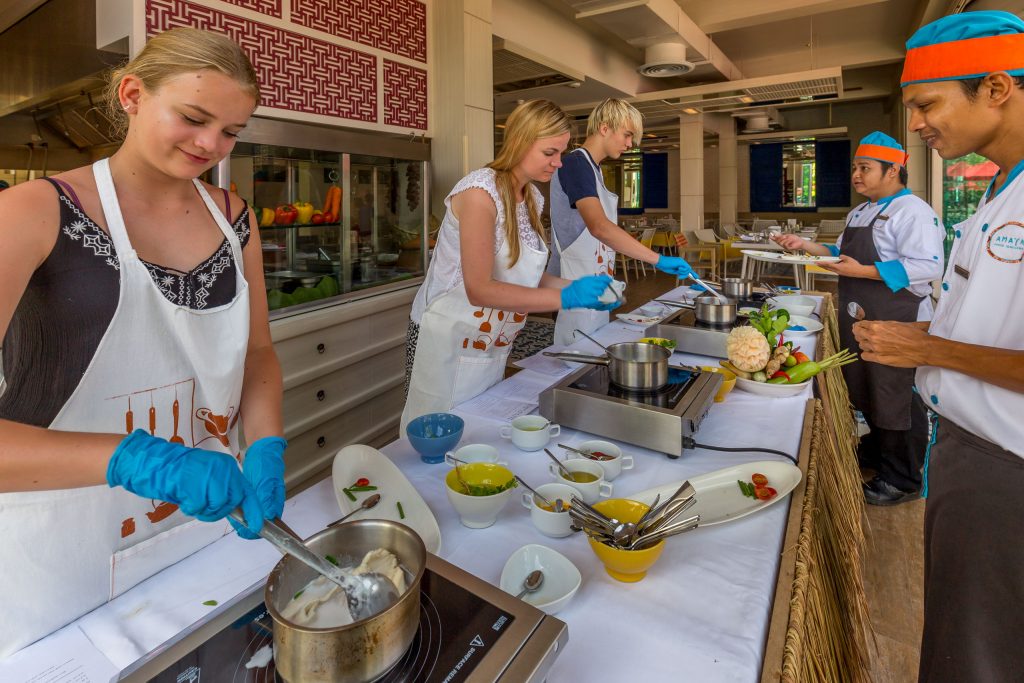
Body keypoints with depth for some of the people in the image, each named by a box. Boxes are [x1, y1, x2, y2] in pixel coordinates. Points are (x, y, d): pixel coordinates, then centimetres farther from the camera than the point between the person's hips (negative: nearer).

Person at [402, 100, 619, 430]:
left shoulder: (533, 198, 5)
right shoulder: (480, 190, -20)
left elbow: (524, 274, 8)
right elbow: (479, 289, -25)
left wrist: (578, 289, -8)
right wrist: (564, 298, -27)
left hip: (493, 347, 8)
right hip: (448, 343, -7)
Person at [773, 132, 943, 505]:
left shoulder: (912, 211, -15)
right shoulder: (859, 213, 15)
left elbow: (927, 267, -23)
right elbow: (843, 253, 24)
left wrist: (862, 272, -27)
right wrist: (805, 244, 9)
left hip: (896, 325, -9)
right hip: (860, 321, 9)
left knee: (898, 401, 1)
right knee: (867, 392, 21)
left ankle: (903, 480, 17)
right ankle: (876, 450, 41)